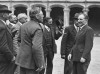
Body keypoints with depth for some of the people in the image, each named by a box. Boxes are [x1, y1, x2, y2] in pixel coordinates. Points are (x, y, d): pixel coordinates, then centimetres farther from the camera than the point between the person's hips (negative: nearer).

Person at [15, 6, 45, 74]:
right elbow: (36, 48, -28)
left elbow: (19, 39, 22)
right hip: (31, 62, -8)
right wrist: (40, 64, -22)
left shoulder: (23, 26, 6)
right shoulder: (37, 28, -20)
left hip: (22, 59, 8)